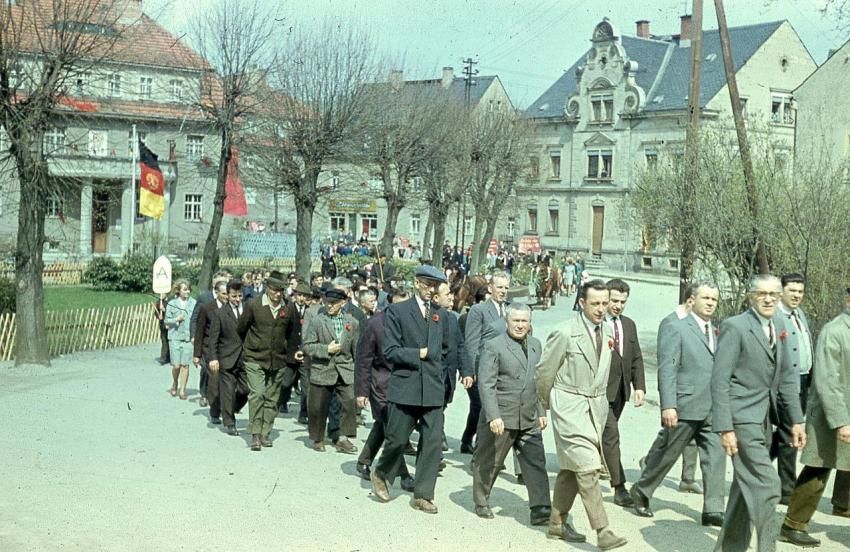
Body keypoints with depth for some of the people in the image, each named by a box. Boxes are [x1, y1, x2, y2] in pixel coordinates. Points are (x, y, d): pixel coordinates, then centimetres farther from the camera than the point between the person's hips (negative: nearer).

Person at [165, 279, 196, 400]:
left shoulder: (194, 303, 3)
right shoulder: (171, 304, 3)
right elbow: (166, 321, 8)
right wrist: (176, 319, -10)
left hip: (188, 338, 0)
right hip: (175, 337, 0)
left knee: (185, 365, -1)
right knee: (176, 365, -1)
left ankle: (182, 390, 10)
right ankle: (174, 384, 28)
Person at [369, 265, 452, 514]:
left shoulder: (441, 315, 13)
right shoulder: (397, 311, -2)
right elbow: (390, 351, -8)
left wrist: (438, 374, 14)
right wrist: (418, 354, -11)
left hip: (433, 389, 4)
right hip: (404, 387, -4)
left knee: (433, 442, -1)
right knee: (397, 439, 1)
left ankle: (422, 495, 7)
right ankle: (381, 474, 29)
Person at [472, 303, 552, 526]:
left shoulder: (536, 345, 12)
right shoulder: (494, 347, -9)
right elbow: (486, 384, -14)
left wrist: (541, 412, 14)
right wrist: (493, 416, -21)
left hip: (529, 420, 5)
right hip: (501, 419, -5)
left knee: (536, 463, -3)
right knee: (488, 463, 9)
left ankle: (540, 510, -2)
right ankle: (481, 503, 27)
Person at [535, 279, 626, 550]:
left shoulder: (608, 330, 6)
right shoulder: (565, 333, -14)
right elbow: (544, 371, -5)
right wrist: (546, 405, 6)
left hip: (596, 405, 7)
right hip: (569, 406, -6)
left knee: (571, 467, 15)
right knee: (588, 467, -13)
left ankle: (557, 522, 27)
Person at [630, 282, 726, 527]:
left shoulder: (715, 331, 15)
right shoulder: (675, 329, -6)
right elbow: (666, 369, -12)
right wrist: (668, 405, -20)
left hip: (712, 409, 6)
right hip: (685, 406, -6)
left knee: (716, 457, -2)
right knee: (666, 454, 7)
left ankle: (713, 510, 1)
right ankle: (641, 492, 27)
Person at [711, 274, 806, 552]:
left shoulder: (778, 326, 11)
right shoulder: (734, 327, -12)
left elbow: (785, 376, 17)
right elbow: (720, 380, -14)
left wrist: (796, 419, 12)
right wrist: (725, 428, -18)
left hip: (764, 419, 8)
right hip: (742, 418, -8)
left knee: (747, 486, 14)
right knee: (766, 485, -12)